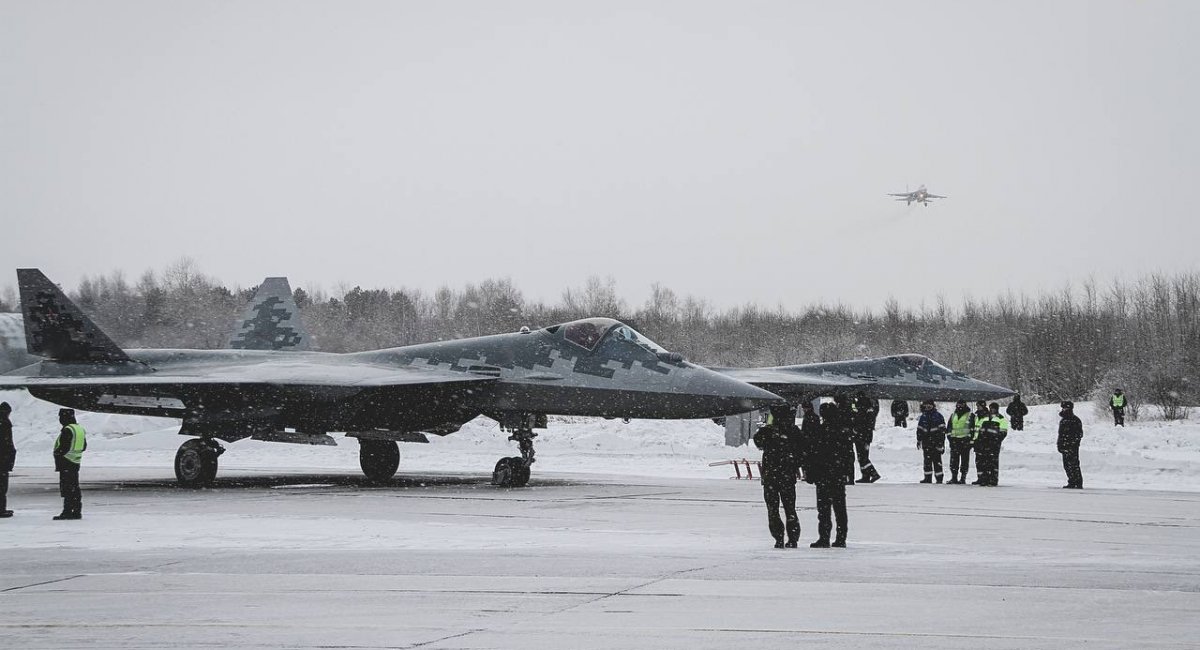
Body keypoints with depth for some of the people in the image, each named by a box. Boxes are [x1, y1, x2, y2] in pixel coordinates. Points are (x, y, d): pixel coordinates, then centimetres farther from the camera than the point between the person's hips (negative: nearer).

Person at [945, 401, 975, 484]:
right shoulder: (953, 416, 16)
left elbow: (973, 429, -1)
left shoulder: (971, 416, 2)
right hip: (954, 440, 4)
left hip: (965, 440, -4)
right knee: (954, 460, -1)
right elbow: (949, 428, 21)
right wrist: (950, 438, 11)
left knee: (964, 460, -1)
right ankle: (954, 478, 2)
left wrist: (971, 440, -7)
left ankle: (963, 478, 2)